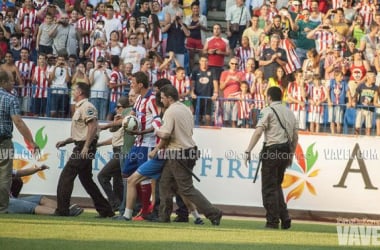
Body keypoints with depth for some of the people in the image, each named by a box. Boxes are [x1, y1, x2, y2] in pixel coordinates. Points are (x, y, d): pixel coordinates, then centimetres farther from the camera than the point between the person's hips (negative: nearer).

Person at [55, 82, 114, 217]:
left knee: (66, 176, -10)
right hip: (81, 147, 11)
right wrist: (65, 141, 22)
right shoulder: (80, 108, 22)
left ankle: (62, 210, -11)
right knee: (86, 179, 13)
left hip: (84, 147, -11)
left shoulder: (87, 107, -11)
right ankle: (105, 210, 14)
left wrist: (86, 147, -27)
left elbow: (93, 127, -22)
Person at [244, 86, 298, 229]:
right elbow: (295, 137, 18)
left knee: (269, 188, -1)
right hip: (285, 151, 7)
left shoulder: (268, 110, -4)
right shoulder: (289, 112, 17)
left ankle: (273, 221, -2)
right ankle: (285, 219, 10)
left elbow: (258, 132, -15)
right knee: (277, 186, 18)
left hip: (272, 150, -7)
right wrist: (291, 155, 25)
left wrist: (248, 151, -17)